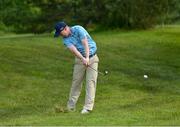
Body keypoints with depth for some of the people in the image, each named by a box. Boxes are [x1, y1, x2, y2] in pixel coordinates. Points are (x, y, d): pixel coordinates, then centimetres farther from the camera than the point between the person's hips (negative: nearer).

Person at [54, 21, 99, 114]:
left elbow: (85, 43, -24)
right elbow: (74, 50, -21)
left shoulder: (78, 29, -14)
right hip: (80, 59, 4)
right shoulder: (65, 39, -4)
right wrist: (83, 59, -39)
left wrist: (87, 58, -36)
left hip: (92, 58, -4)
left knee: (90, 81, -10)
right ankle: (71, 106, 12)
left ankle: (88, 107, -13)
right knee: (76, 82, 3)